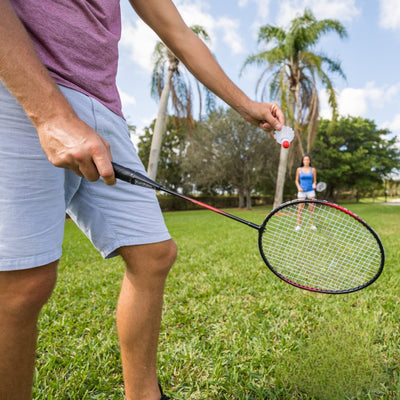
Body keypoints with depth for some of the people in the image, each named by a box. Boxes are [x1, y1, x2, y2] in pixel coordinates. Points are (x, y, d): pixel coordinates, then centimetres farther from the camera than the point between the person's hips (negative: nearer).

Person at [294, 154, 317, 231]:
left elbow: (315, 180, 10)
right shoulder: (299, 169, 5)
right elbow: (296, 180, 10)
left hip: (311, 191, 0)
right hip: (302, 191, 0)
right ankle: (298, 225, 4)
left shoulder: (313, 169, 5)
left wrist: (314, 184, -12)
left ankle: (313, 225, 10)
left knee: (312, 209, 1)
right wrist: (299, 187, -7)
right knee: (300, 208, -2)